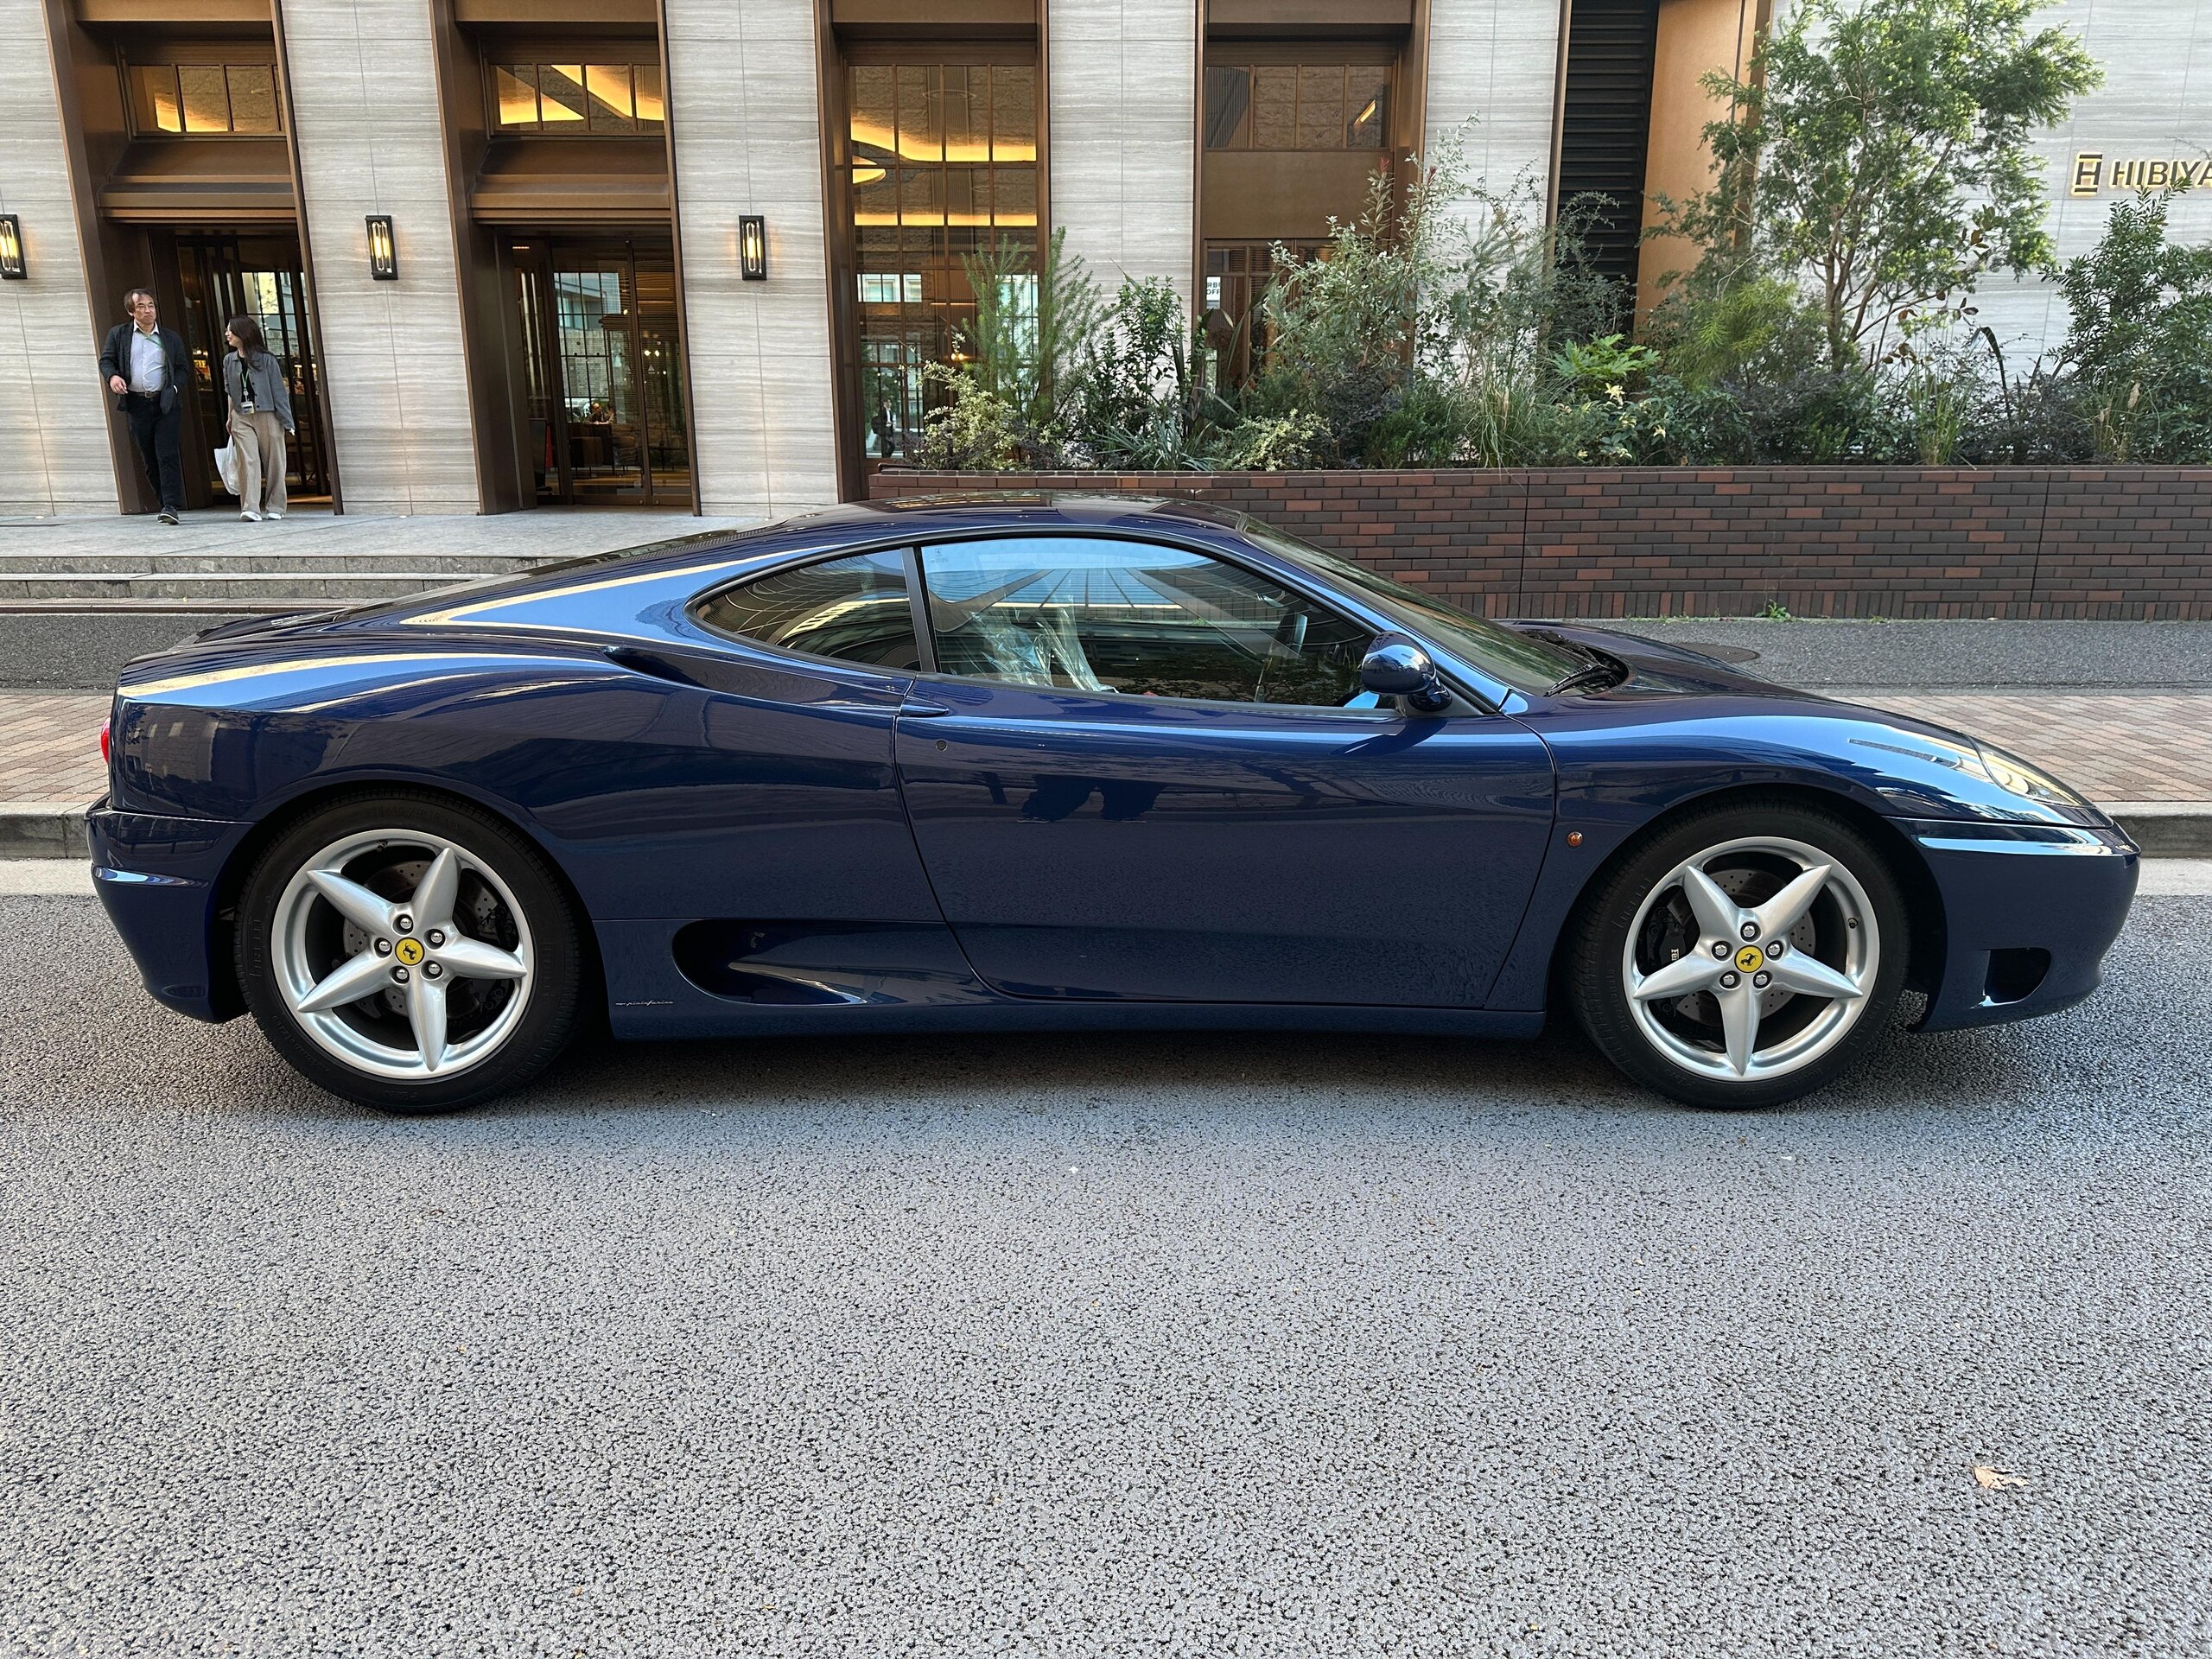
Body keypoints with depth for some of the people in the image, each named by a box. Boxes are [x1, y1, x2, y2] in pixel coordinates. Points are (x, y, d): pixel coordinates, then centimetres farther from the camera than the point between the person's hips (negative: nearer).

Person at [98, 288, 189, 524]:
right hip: (137, 405, 2)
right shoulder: (118, 334, 9)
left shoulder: (171, 338, 9)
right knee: (150, 459, 5)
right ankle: (169, 503, 14)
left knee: (167, 455, -11)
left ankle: (171, 506, -15)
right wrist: (112, 376, -11)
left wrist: (174, 388, -5)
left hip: (166, 404, -2)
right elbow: (105, 360, 10)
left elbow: (182, 368, 12)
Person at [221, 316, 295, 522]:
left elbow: (278, 391, -2)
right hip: (242, 418, 3)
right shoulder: (229, 361, 10)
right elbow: (230, 393, 17)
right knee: (248, 462, -9)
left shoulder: (265, 359, -3)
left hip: (267, 415, -3)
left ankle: (275, 507, 14)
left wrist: (285, 420, -5)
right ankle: (251, 509, -16)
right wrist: (230, 418, 14)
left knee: (273, 462, 3)